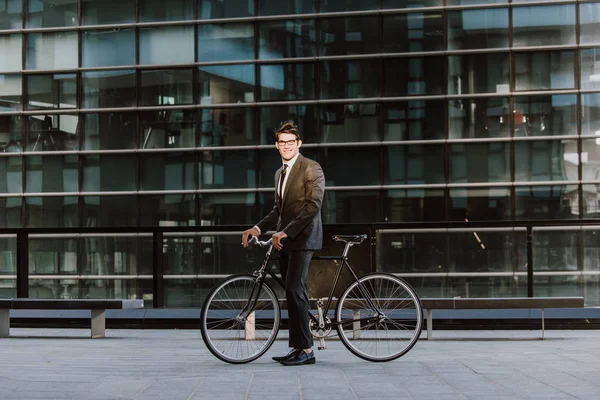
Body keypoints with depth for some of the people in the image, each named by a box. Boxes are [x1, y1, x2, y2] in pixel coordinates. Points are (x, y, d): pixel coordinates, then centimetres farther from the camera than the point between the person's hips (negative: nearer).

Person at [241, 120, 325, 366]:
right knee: (294, 293, 8)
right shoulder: (280, 174, 19)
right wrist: (258, 228, 6)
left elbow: (313, 205, -17)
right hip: (285, 241, 8)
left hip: (302, 238, -8)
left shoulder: (311, 168, -7)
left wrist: (285, 232, -22)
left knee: (294, 290, -16)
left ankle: (305, 350, -13)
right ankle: (298, 348, 11)